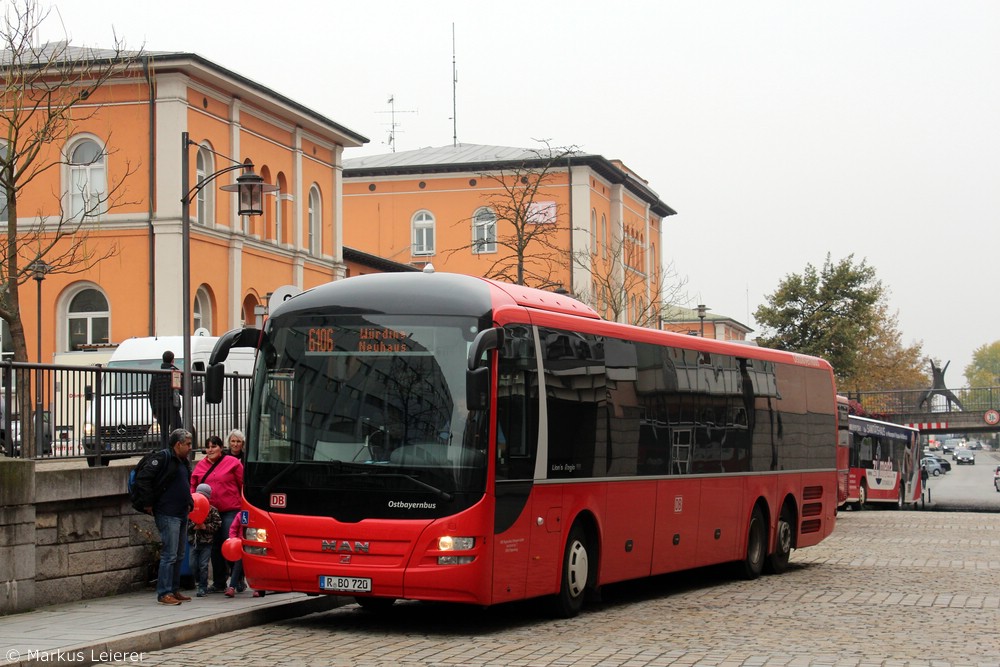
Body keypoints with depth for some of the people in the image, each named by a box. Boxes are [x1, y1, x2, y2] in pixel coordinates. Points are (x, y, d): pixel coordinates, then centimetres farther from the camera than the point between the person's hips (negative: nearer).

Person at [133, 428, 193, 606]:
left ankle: (174, 590, 20)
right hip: (167, 515, -9)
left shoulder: (183, 462, 17)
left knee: (179, 555, 13)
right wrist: (148, 503, -15)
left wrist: (189, 503, 15)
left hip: (182, 514, 9)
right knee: (169, 554, -10)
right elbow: (143, 478, -17)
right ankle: (164, 593, -7)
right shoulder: (163, 458, -11)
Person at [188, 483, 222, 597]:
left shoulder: (212, 510, -4)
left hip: (206, 542, -4)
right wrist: (193, 527, -16)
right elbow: (186, 524, 1)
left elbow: (217, 524, -7)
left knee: (203, 566, -4)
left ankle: (203, 588, 3)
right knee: (194, 565, 6)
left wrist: (205, 527, -17)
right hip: (193, 542, 4)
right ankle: (201, 583, 24)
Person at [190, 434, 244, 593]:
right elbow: (193, 487, 14)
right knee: (215, 548, 10)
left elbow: (243, 484, -2)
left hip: (230, 510, -5)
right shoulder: (201, 466, 10)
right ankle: (219, 583, 19)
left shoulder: (232, 462, -2)